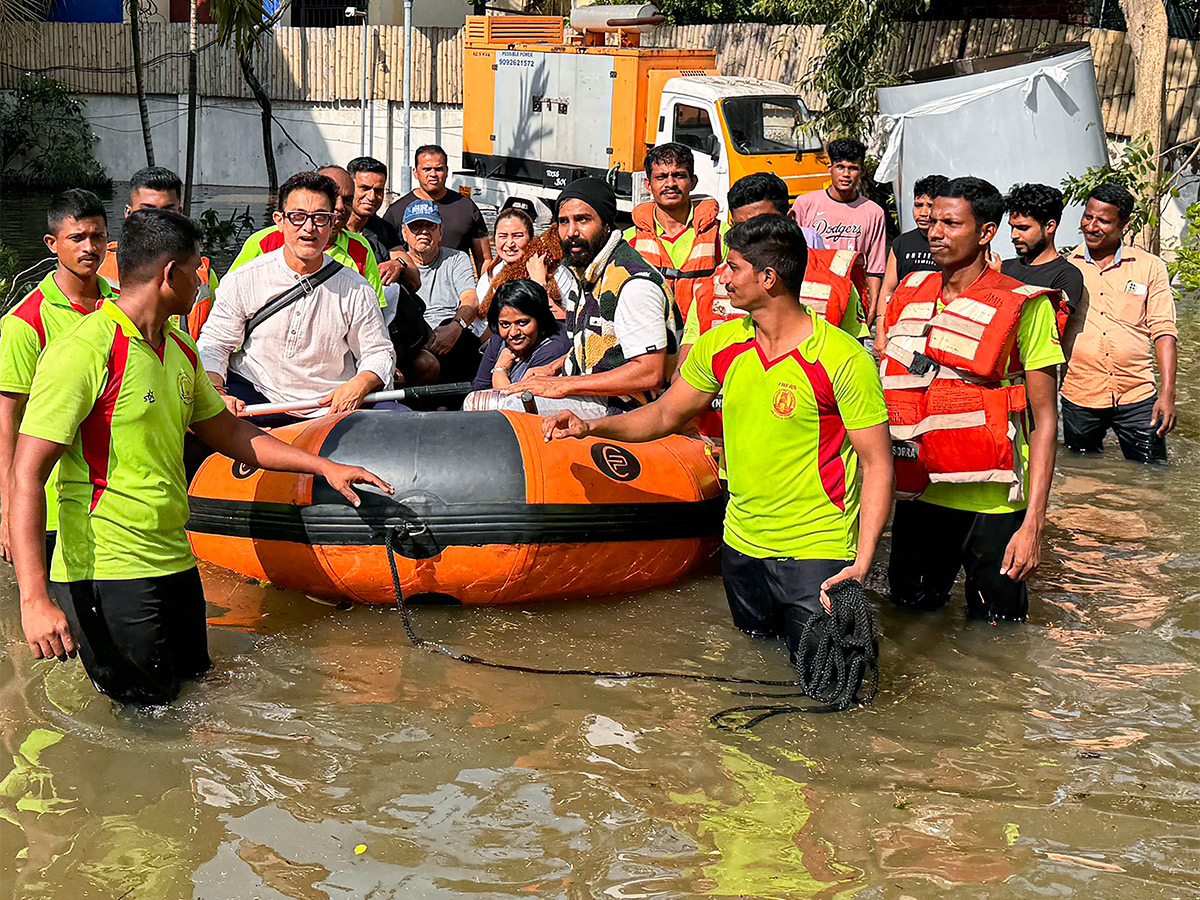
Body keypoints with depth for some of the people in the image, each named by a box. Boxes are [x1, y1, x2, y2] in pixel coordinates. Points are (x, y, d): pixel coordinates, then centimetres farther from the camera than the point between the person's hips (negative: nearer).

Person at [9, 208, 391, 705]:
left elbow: (228, 432, 26)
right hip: (105, 574, -8)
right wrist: (34, 599, -29)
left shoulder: (180, 350, 12)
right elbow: (27, 478, -20)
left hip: (174, 564, 9)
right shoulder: (83, 351, -16)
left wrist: (324, 466, 21)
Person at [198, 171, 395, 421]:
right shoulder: (245, 280, -1)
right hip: (253, 395, 0)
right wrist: (217, 394, -15)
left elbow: (379, 353, 8)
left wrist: (359, 384, -15)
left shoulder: (356, 290, 0)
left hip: (329, 404, 1)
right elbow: (214, 344, 4)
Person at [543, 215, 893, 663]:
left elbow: (878, 465, -16)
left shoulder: (844, 359, -18)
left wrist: (861, 566, -24)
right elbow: (666, 414, 12)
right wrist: (591, 426, -3)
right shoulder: (721, 345, -1)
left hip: (817, 548, -5)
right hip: (742, 539, 6)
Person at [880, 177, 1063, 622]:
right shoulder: (908, 295, 7)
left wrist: (1032, 523, -15)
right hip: (919, 493, 5)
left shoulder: (1024, 307, -8)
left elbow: (1044, 418, -9)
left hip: (991, 502, -4)